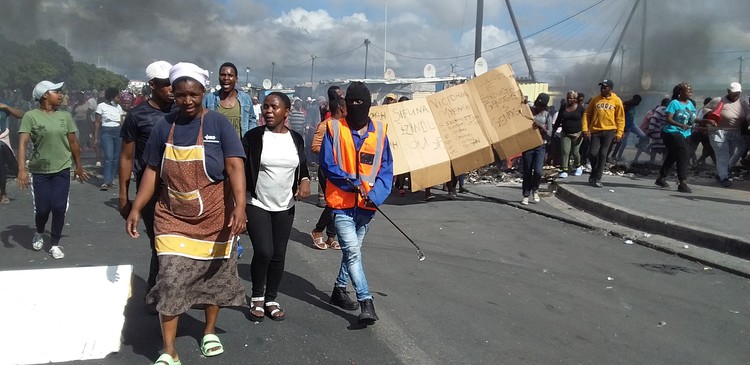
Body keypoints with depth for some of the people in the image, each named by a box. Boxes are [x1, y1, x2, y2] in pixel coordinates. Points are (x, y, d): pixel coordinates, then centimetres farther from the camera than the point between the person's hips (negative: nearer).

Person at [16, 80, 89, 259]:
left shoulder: (65, 116, 3)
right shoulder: (31, 116, -8)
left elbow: (73, 143, 9)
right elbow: (22, 143, -13)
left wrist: (79, 167, 13)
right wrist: (22, 169, -22)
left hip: (62, 169, 2)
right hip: (39, 170, -2)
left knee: (59, 208, -2)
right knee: (42, 208, 2)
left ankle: (55, 244, 14)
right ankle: (39, 233, 35)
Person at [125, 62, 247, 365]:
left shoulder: (219, 123, -8)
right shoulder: (164, 126, 0)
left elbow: (234, 166, -17)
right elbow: (152, 171, 7)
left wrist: (240, 206, -30)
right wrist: (136, 209, 2)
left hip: (214, 217, -1)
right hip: (173, 219, 2)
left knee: (213, 275, 14)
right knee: (170, 281, -5)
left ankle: (210, 330, 37)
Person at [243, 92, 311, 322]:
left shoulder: (296, 139, 3)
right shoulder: (253, 137, -7)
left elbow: (302, 166, 16)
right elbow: (242, 170, -5)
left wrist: (305, 180, -7)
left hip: (285, 207, 3)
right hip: (256, 205, -3)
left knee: (278, 256, 8)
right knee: (263, 252, -13)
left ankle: (271, 299, 26)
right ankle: (257, 297, 12)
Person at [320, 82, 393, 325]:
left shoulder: (380, 132, 0)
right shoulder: (335, 129, -5)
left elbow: (386, 169, -1)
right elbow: (327, 164, -7)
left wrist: (376, 195, -15)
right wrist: (352, 182, -18)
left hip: (367, 205, 4)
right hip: (342, 203, -3)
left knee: (352, 250, 17)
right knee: (353, 252, -11)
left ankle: (340, 290, 36)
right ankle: (366, 302, -7)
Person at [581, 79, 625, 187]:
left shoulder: (616, 101, 3)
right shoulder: (595, 99, 5)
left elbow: (620, 119, 4)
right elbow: (587, 115, 6)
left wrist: (619, 133, -3)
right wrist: (585, 129, -5)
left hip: (609, 131, -1)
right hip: (595, 131, 1)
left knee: (603, 154, -3)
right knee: (592, 153, -5)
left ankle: (597, 179, 4)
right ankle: (594, 173, 22)